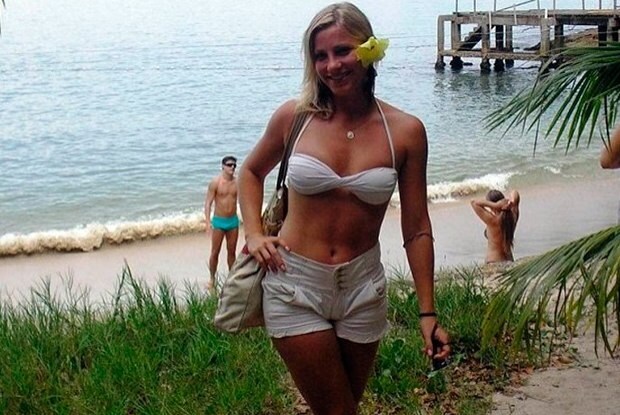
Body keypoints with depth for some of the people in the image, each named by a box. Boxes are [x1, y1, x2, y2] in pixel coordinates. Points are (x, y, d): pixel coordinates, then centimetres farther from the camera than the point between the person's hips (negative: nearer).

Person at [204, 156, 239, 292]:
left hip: (233, 220, 3)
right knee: (215, 252, 4)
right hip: (219, 221, -3)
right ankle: (212, 279, 16)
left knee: (232, 252, 12)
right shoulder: (215, 182, -11)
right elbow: (208, 203, -11)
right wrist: (208, 222, -19)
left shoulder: (237, 182, 0)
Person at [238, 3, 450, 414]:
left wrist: (428, 314, -1)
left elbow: (417, 230, -1)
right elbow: (251, 171, 15)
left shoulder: (405, 131, -5)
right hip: (296, 285, -1)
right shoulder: (295, 116, -5)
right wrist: (254, 234, -1)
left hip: (362, 287, 1)